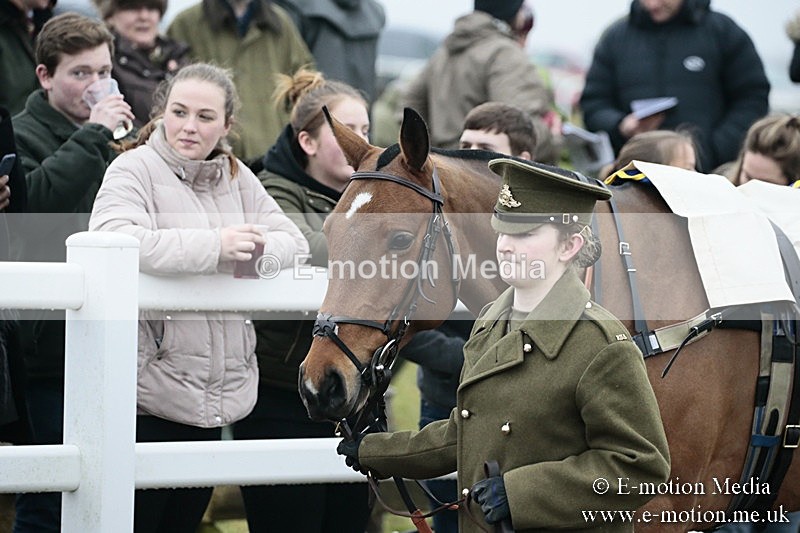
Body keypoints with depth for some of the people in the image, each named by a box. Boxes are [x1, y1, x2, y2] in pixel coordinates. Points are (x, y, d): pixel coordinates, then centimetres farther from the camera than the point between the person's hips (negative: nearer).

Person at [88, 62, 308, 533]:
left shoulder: (237, 178, 12)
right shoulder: (134, 170, -7)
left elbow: (293, 242, 8)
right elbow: (113, 239, -26)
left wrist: (257, 250, -17)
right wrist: (214, 246, -28)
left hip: (218, 395, 7)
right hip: (149, 392, -6)